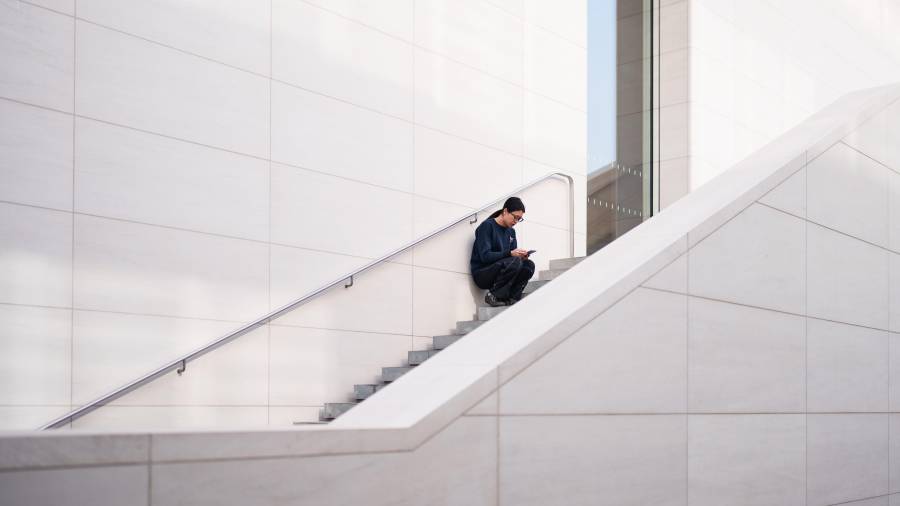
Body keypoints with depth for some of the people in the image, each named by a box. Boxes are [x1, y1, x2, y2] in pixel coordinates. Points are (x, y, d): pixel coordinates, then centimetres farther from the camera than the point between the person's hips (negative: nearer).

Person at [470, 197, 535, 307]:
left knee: (529, 265, -16)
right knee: (515, 262, -31)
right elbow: (485, 256, -19)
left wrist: (521, 255, -13)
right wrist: (510, 253, -29)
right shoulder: (487, 226, -10)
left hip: (500, 272, 7)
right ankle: (493, 295, -17)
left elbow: (514, 255, 12)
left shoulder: (511, 232, 14)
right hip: (482, 275, -7)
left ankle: (511, 298, -13)